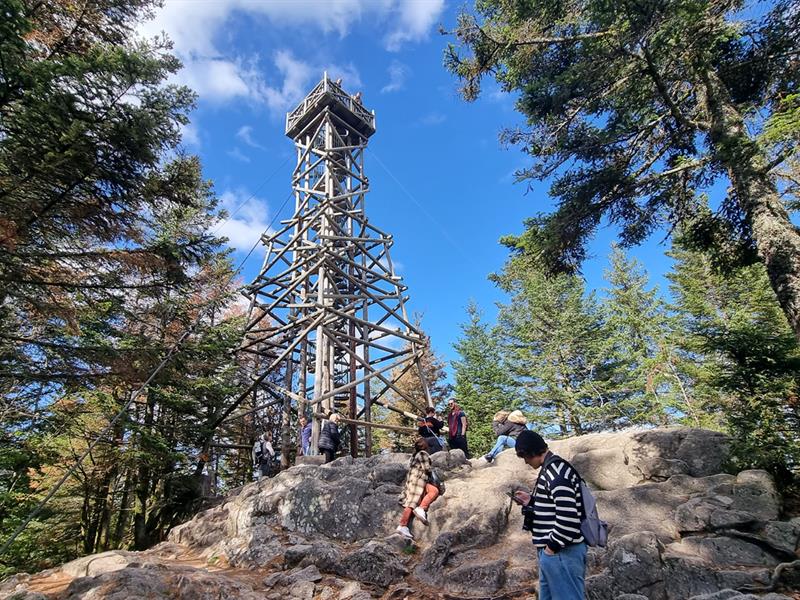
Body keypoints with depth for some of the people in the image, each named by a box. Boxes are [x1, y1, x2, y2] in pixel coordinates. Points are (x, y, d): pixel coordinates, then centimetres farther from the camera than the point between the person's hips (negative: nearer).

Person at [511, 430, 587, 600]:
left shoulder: (557, 471, -21)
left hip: (561, 552, -10)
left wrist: (552, 546, -17)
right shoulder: (551, 469, 13)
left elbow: (568, 518, -27)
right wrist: (532, 501, 14)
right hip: (552, 551, 10)